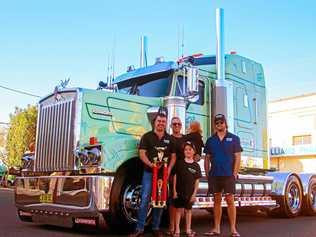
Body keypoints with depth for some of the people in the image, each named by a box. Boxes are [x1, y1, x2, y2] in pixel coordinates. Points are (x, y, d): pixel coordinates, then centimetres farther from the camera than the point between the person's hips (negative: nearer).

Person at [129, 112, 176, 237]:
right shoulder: (147, 136, 3)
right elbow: (142, 153, -4)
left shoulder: (169, 139, 12)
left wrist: (169, 168, -5)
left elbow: (173, 156, 12)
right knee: (144, 200, -6)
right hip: (149, 173, -3)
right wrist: (150, 164, -20)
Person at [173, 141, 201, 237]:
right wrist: (174, 190, -4)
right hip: (179, 191, -1)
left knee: (188, 210, 11)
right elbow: (175, 177, 0)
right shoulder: (179, 163, -1)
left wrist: (194, 193, -3)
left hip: (190, 192, 1)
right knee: (179, 209, 4)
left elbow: (197, 181, 2)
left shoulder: (196, 165, 1)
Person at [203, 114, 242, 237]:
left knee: (230, 200, -2)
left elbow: (237, 157, -1)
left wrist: (235, 174, -8)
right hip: (214, 175, 3)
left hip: (228, 175, -3)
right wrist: (207, 174, 5)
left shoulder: (234, 138, 2)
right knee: (217, 200, 8)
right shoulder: (210, 140, 11)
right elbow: (207, 158, 12)